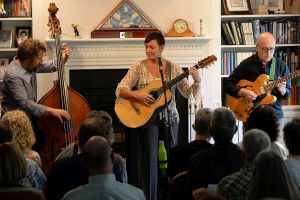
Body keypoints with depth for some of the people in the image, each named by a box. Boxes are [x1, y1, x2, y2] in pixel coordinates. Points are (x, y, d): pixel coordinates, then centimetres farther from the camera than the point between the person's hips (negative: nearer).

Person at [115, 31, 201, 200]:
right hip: (147, 117, -2)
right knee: (149, 159, -6)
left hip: (169, 117, 2)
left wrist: (197, 81, -18)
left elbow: (189, 93, 2)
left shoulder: (173, 68, 3)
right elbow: (120, 90, -7)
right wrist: (137, 95, -24)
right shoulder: (139, 67, -2)